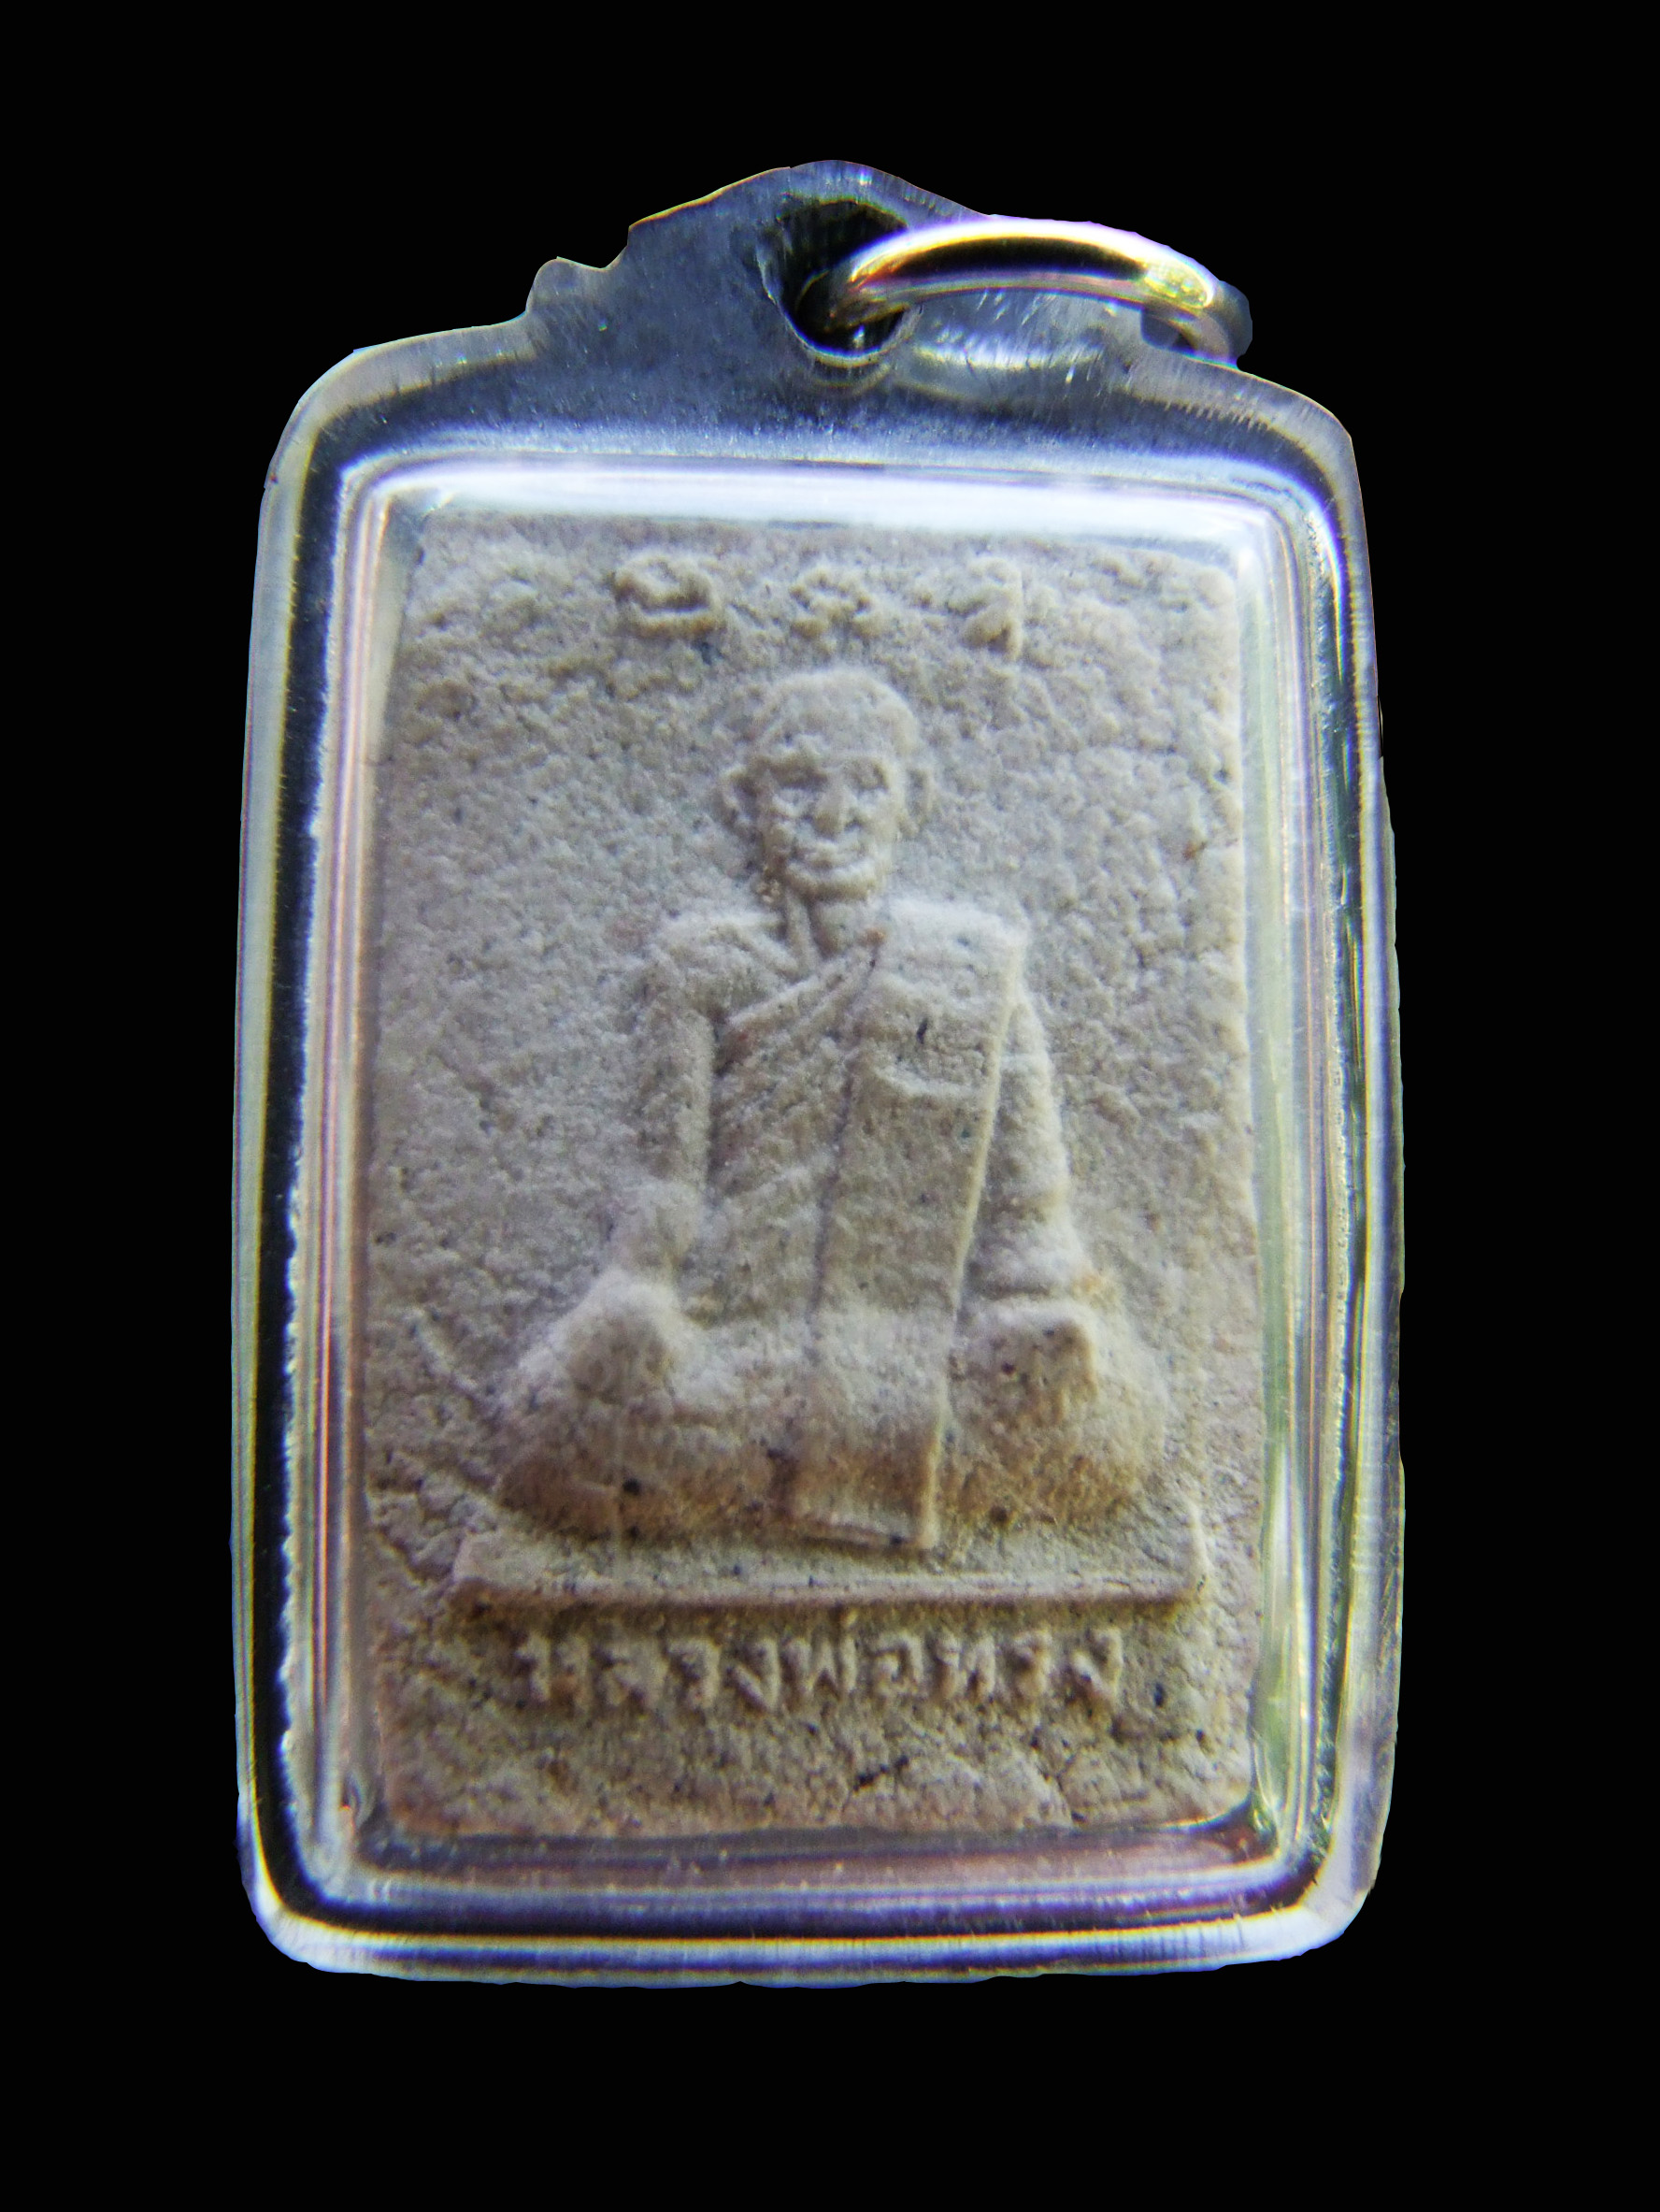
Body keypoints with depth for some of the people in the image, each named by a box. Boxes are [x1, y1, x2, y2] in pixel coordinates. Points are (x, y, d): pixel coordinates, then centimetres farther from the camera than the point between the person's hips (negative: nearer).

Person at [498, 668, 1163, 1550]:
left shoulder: (974, 961, 8)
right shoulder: (706, 961, 8)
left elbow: (1026, 1186, 5)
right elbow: (671, 1171, 5)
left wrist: (1037, 1308, -6)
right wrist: (636, 1290, -7)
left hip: (923, 1321, 1)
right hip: (743, 1308, 0)